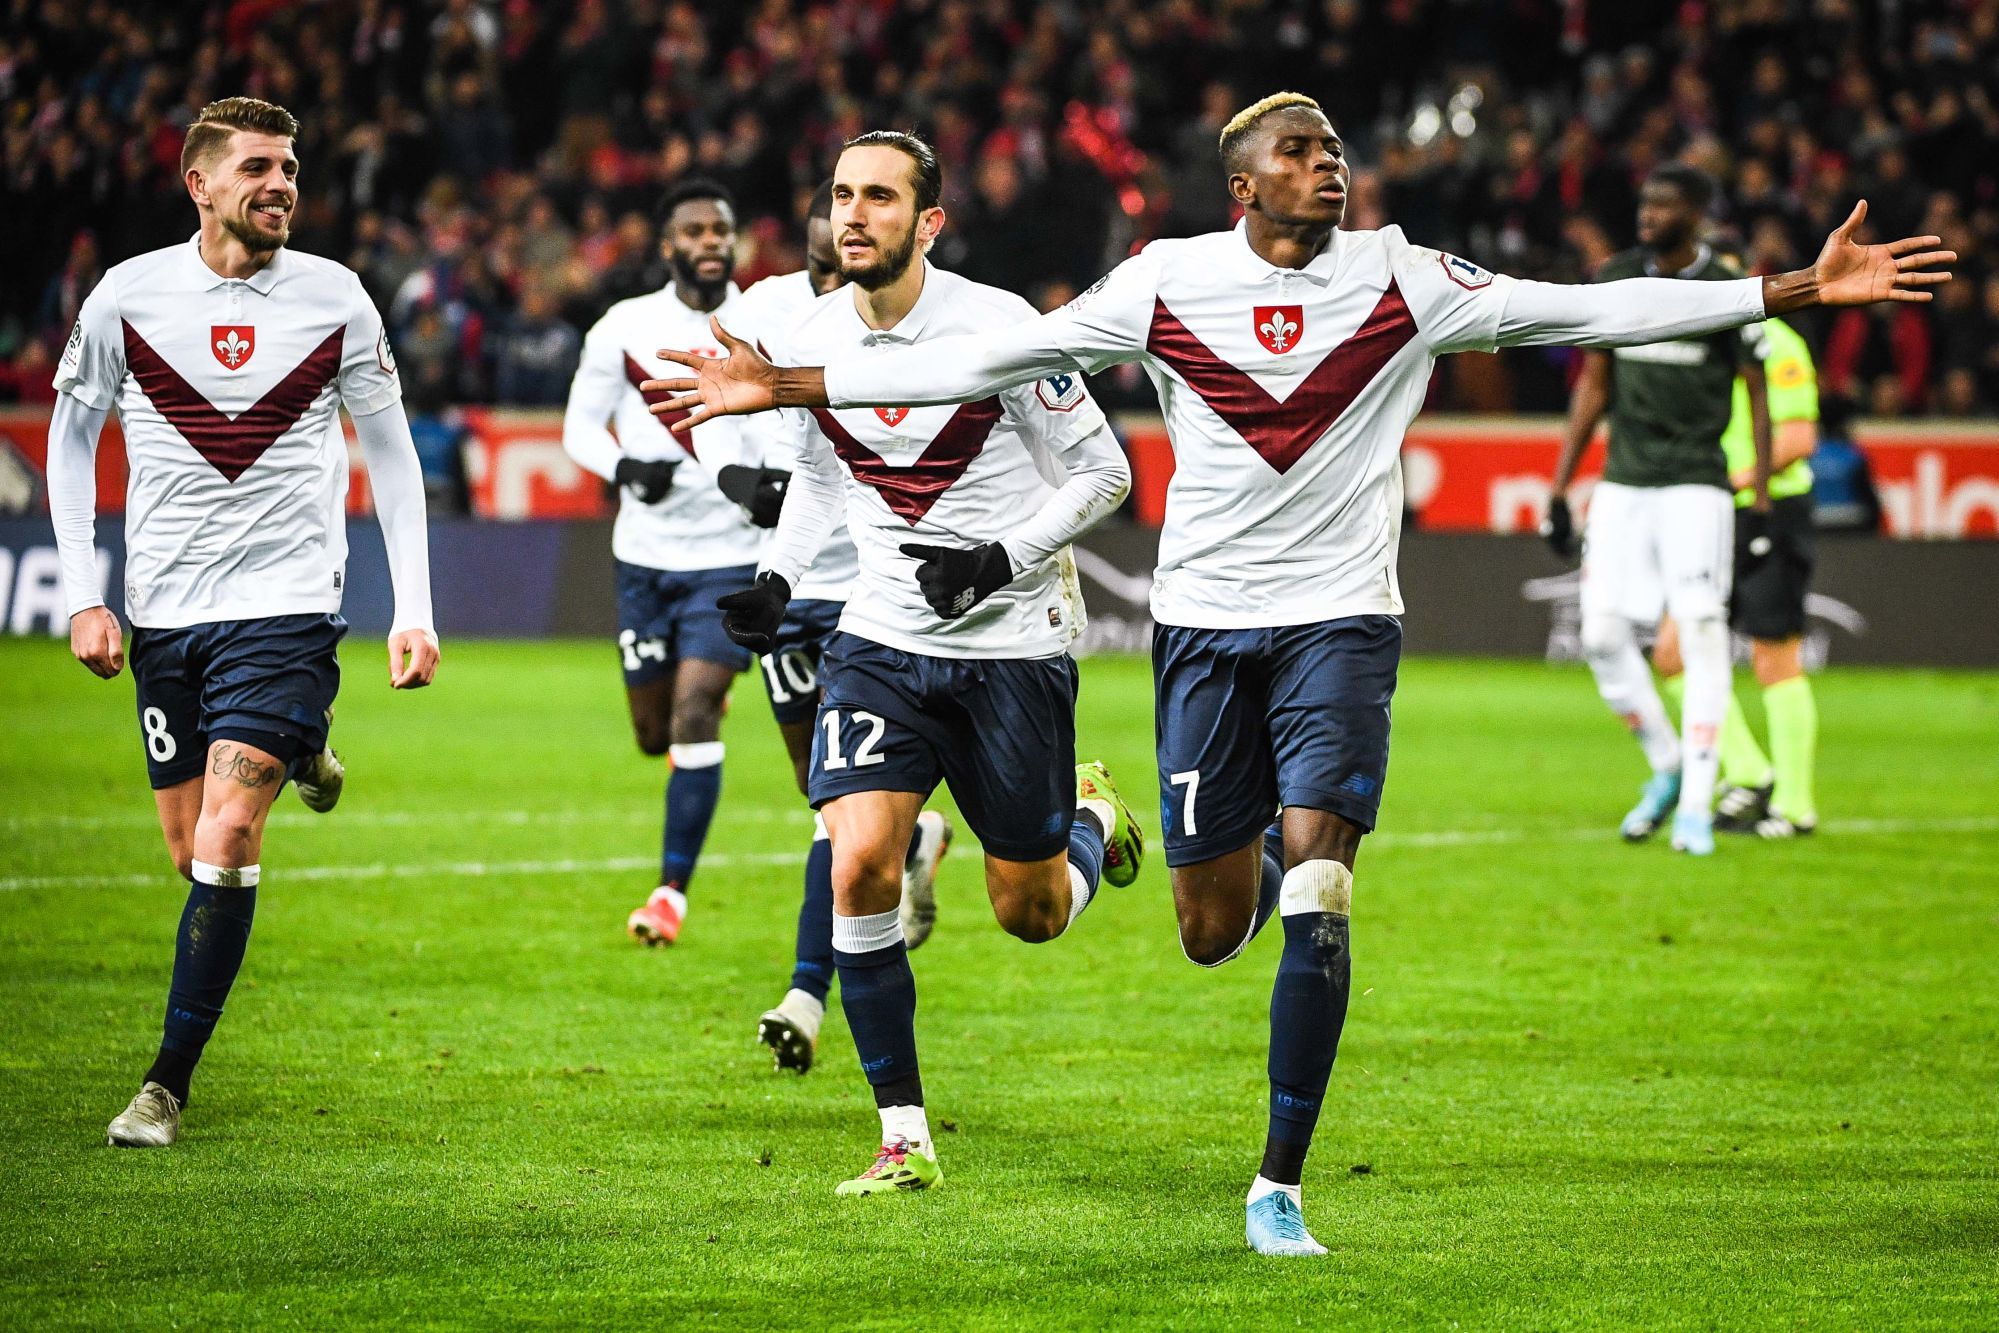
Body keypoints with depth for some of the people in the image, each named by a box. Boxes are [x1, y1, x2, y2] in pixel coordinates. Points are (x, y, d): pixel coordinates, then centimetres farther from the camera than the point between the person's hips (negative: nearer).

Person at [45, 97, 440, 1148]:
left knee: (226, 836, -16)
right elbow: (70, 435, 10)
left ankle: (169, 1082, -7)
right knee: (193, 852, 6)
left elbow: (390, 452, 7)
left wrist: (413, 612, 1)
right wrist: (82, 595, 2)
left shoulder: (334, 299, -1)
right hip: (165, 611, 2)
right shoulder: (129, 294, -1)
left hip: (286, 603, -2)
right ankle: (297, 756, 42)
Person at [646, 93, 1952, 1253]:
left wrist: (1800, 288, -7)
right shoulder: (1165, 284, -1)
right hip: (1205, 620, 1)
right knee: (1213, 932, 5)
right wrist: (780, 385, -3)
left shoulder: (1402, 280, -2)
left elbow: (1585, 312, -2)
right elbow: (985, 359, 1)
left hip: (1341, 619, -1)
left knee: (1316, 908, -15)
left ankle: (1281, 1185, -4)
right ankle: (1253, 859, 45)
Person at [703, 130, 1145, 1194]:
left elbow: (1102, 470, -8)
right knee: (860, 865, -18)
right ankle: (904, 1138, -8)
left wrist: (1004, 560, -20)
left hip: (1015, 642, -3)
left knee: (1030, 913, 6)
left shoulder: (998, 328, -16)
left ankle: (1094, 820, 44)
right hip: (882, 638, 3)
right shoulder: (807, 345, -1)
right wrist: (777, 578, 3)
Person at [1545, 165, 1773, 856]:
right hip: (1623, 483, 4)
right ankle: (1666, 765, 18)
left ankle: (1695, 805, -5)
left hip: (1695, 483, -4)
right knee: (1604, 636, -3)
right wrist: (1559, 489, 11)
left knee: (1701, 634, -11)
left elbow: (1758, 397, 1)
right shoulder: (1615, 280, 7)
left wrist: (1760, 503, -4)